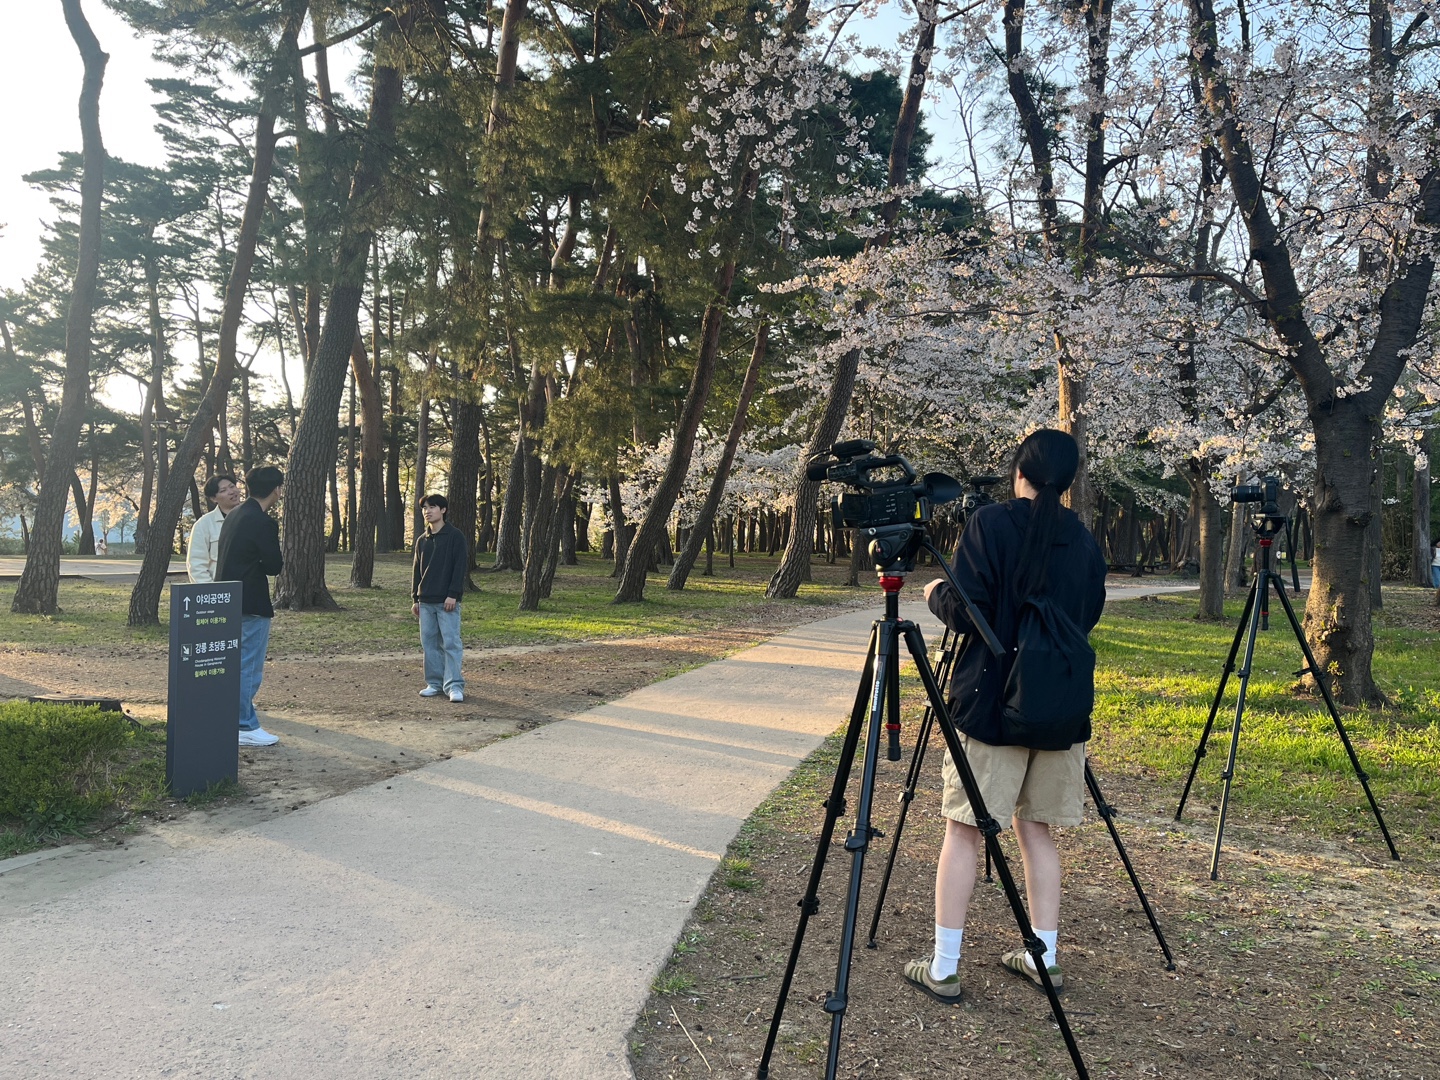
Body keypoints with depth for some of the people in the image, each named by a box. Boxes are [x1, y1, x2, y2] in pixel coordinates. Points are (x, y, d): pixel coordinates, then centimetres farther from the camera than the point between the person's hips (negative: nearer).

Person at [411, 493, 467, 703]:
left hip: (447, 601, -6)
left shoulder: (455, 536, -4)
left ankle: (455, 685, -5)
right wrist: (415, 598, 12)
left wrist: (453, 595, -16)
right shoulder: (422, 540, 15)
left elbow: (460, 567, -9)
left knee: (451, 642, -8)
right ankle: (434, 682, 16)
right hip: (426, 601, 6)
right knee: (429, 643, 7)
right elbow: (417, 570, 18)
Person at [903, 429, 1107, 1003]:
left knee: (963, 830, 1)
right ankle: (1043, 956, 22)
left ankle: (943, 968, 6)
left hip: (991, 700, -5)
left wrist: (936, 593, 5)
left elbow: (965, 612, -15)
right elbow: (1087, 617, 17)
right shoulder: (1084, 540, 8)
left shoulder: (991, 522, -9)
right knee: (1036, 828, 16)